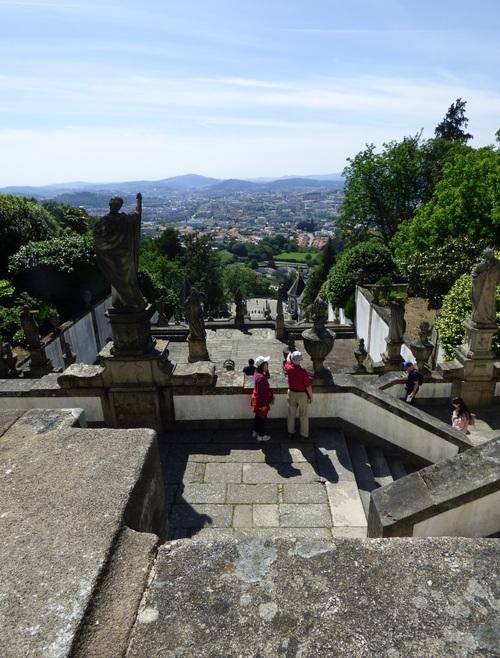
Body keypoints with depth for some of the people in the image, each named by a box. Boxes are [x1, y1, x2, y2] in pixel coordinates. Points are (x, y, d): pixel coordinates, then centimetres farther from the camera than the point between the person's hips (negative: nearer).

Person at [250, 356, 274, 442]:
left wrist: (266, 370, -5)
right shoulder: (260, 377, -33)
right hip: (261, 401, -9)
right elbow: (260, 393, -28)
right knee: (262, 418, 10)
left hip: (258, 399, 9)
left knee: (258, 416, 26)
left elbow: (267, 377, 13)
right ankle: (261, 436, 28)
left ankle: (255, 432, 43)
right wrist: (263, 404, -20)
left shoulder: (258, 373, -5)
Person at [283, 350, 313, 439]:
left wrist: (289, 354, 30)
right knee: (304, 416, 12)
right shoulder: (304, 372, -26)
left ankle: (290, 432, 33)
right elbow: (308, 386, -19)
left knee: (291, 414, 19)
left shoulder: (289, 368, -15)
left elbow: (286, 362, 11)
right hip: (302, 395, -3)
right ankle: (304, 435, 22)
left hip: (291, 393, 4)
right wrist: (311, 396, -3)